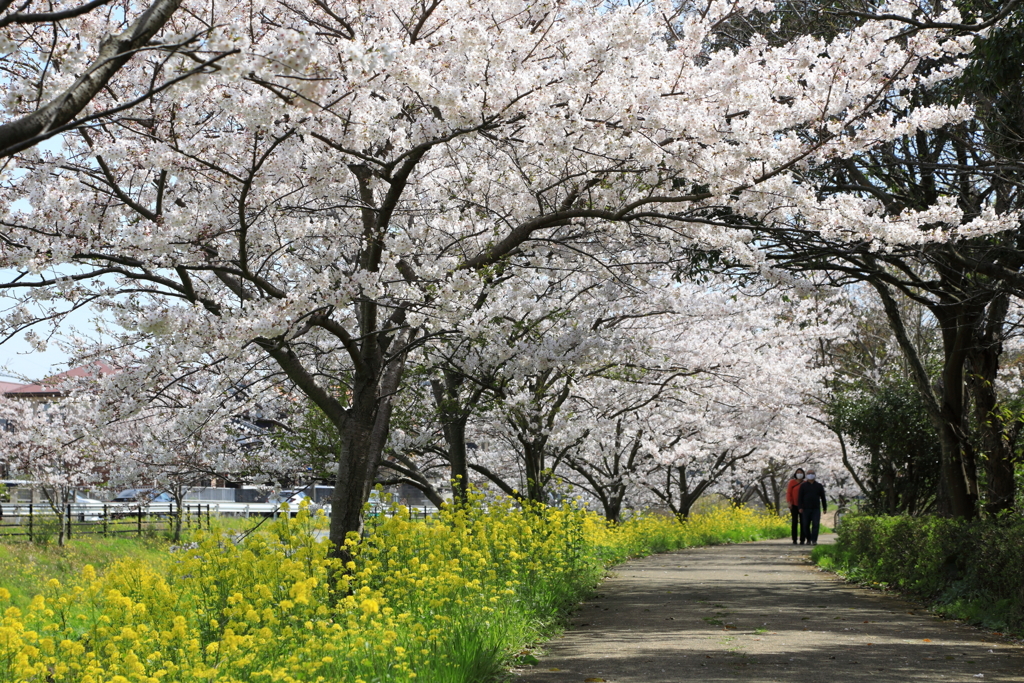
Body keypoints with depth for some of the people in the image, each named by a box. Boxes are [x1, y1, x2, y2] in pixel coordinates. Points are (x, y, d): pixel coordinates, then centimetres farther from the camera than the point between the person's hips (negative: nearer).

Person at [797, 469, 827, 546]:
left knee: (815, 525, -10)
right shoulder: (803, 486, 7)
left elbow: (823, 497, 12)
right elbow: (800, 497, 1)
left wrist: (824, 508, 9)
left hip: (816, 509, 0)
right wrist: (800, 507, -9)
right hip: (806, 509, 0)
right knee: (805, 525, 1)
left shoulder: (819, 486, 10)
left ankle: (814, 540, -10)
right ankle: (808, 539, 16)